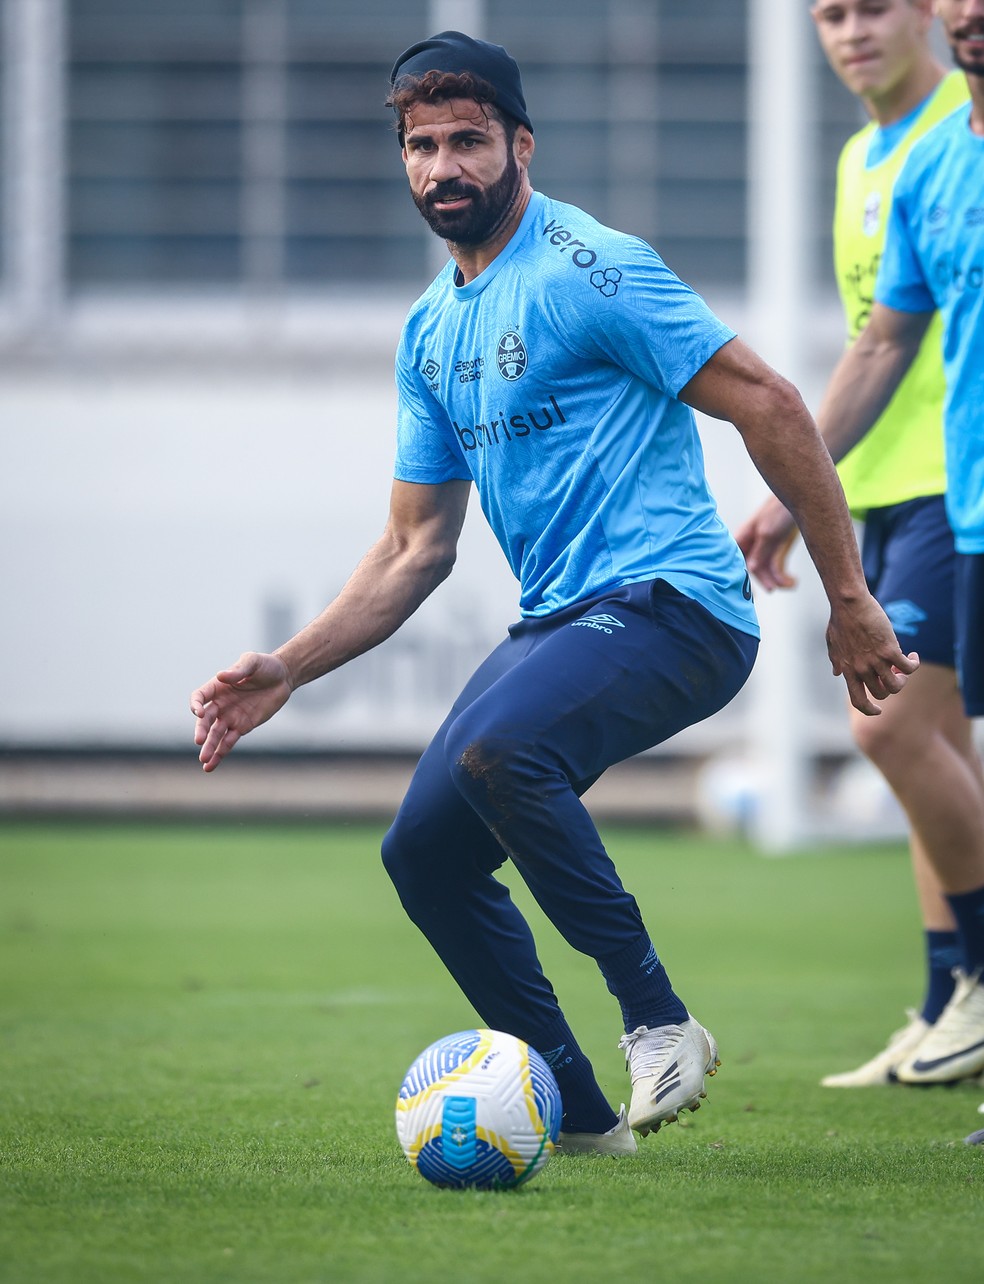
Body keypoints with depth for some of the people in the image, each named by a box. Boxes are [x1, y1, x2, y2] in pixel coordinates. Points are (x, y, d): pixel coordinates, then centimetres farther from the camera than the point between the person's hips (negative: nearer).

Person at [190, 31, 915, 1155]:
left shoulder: (590, 270, -10)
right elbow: (416, 548, 20)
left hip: (668, 606, -9)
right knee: (423, 852, 1)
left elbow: (769, 407, -11)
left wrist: (849, 601, -11)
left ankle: (658, 1021, -20)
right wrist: (285, 670, 9)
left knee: (497, 749, -33)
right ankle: (577, 1112, 12)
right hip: (557, 625, 9)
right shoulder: (429, 331, 15)